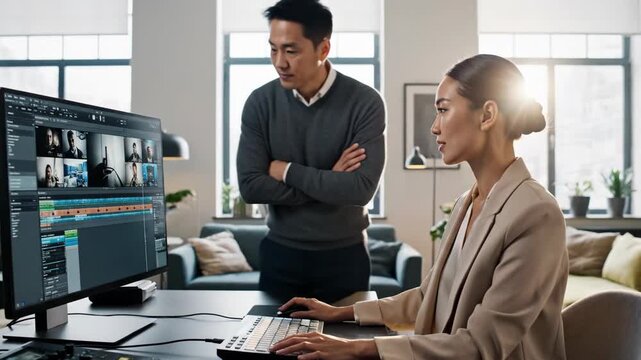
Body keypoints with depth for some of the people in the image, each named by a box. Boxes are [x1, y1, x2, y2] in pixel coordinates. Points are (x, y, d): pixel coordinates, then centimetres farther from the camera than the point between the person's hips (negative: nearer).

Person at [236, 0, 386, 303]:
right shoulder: (260, 102, -6)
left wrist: (287, 171, -15)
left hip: (344, 254, -1)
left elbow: (361, 189, -22)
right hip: (280, 252, 2)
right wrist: (328, 182, -17)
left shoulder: (365, 103, -14)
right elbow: (250, 187, -13)